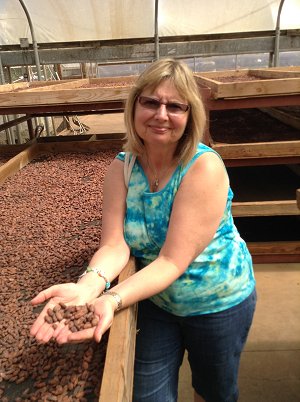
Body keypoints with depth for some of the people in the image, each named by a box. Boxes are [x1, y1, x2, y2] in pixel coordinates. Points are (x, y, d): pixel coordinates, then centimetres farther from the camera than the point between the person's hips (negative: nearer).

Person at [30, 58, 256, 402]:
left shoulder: (205, 167, -27)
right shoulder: (122, 167, -13)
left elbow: (173, 261, -29)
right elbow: (114, 244, -19)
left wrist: (113, 300, -43)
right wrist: (88, 286, -39)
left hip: (219, 304, -2)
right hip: (156, 299, 3)